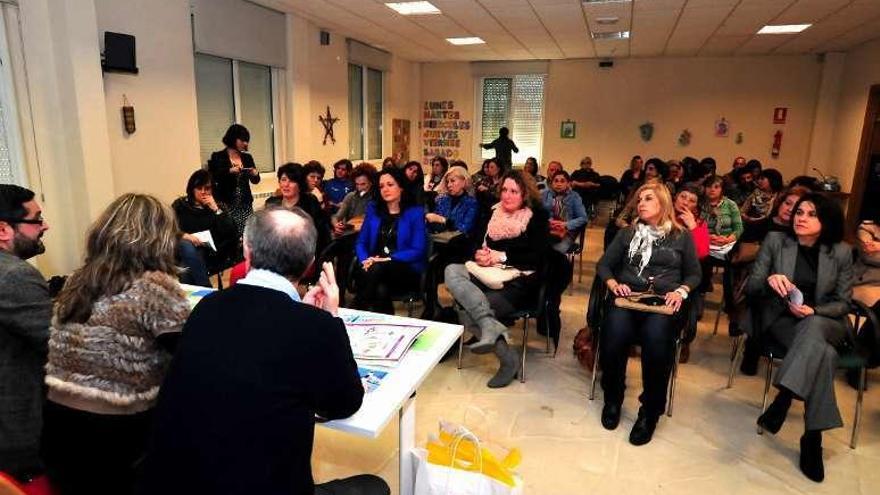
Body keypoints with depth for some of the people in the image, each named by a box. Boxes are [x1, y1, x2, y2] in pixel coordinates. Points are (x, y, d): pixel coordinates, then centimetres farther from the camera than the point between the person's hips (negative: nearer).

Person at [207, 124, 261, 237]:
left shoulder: (247, 157, 12)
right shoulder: (218, 157, 0)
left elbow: (255, 181, 15)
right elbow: (211, 176, -12)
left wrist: (255, 174, -6)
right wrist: (230, 170, -23)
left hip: (245, 205, 4)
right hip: (226, 205, -3)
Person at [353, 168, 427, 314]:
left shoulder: (415, 212, 2)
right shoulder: (373, 209, 15)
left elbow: (418, 251, -7)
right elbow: (361, 242, 11)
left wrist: (388, 259, -19)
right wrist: (365, 260, -11)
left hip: (407, 271, -2)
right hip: (375, 266, 2)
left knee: (377, 269, -36)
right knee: (380, 291, -36)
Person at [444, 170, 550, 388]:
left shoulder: (537, 218, 3)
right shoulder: (493, 213, 16)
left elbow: (536, 257, -8)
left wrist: (501, 256, -14)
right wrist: (479, 254, -9)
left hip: (519, 282, -6)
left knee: (468, 310, -27)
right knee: (452, 271, -28)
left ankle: (508, 358, -19)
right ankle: (491, 326, -40)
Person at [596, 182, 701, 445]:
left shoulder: (681, 235, 17)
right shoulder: (628, 233, 19)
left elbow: (694, 274, 15)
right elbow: (604, 264, 15)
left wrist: (681, 292, -5)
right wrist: (613, 283, -5)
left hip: (664, 302, -1)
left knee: (655, 338, -35)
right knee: (615, 333, -32)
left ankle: (650, 409, -14)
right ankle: (613, 397, -5)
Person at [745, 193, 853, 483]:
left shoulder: (841, 252, 2)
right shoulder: (775, 241, 0)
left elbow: (842, 303, 2)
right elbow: (751, 288, -3)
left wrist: (813, 312, -20)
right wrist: (769, 280, -28)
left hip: (825, 323, 1)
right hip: (782, 320, 0)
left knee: (812, 327, -40)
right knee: (822, 353, -35)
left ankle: (781, 402, -41)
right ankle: (812, 437, -33)